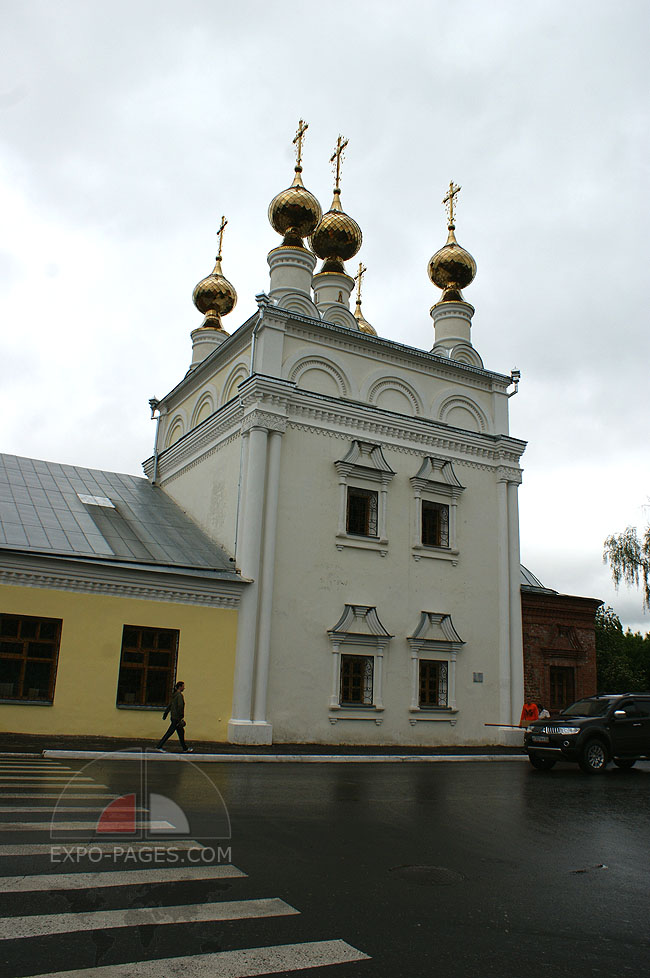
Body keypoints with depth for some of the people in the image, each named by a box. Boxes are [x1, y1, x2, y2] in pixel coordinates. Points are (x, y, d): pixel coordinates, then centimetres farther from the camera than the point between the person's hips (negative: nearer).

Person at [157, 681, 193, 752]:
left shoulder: (175, 695, 13)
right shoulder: (179, 695, -15)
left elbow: (169, 705, 17)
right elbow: (180, 706, -21)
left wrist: (165, 713, 21)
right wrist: (182, 717, -20)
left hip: (173, 716, 10)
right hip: (177, 717, -10)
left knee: (180, 732, 14)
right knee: (170, 732, -6)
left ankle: (185, 748, 20)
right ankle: (159, 746, -3)